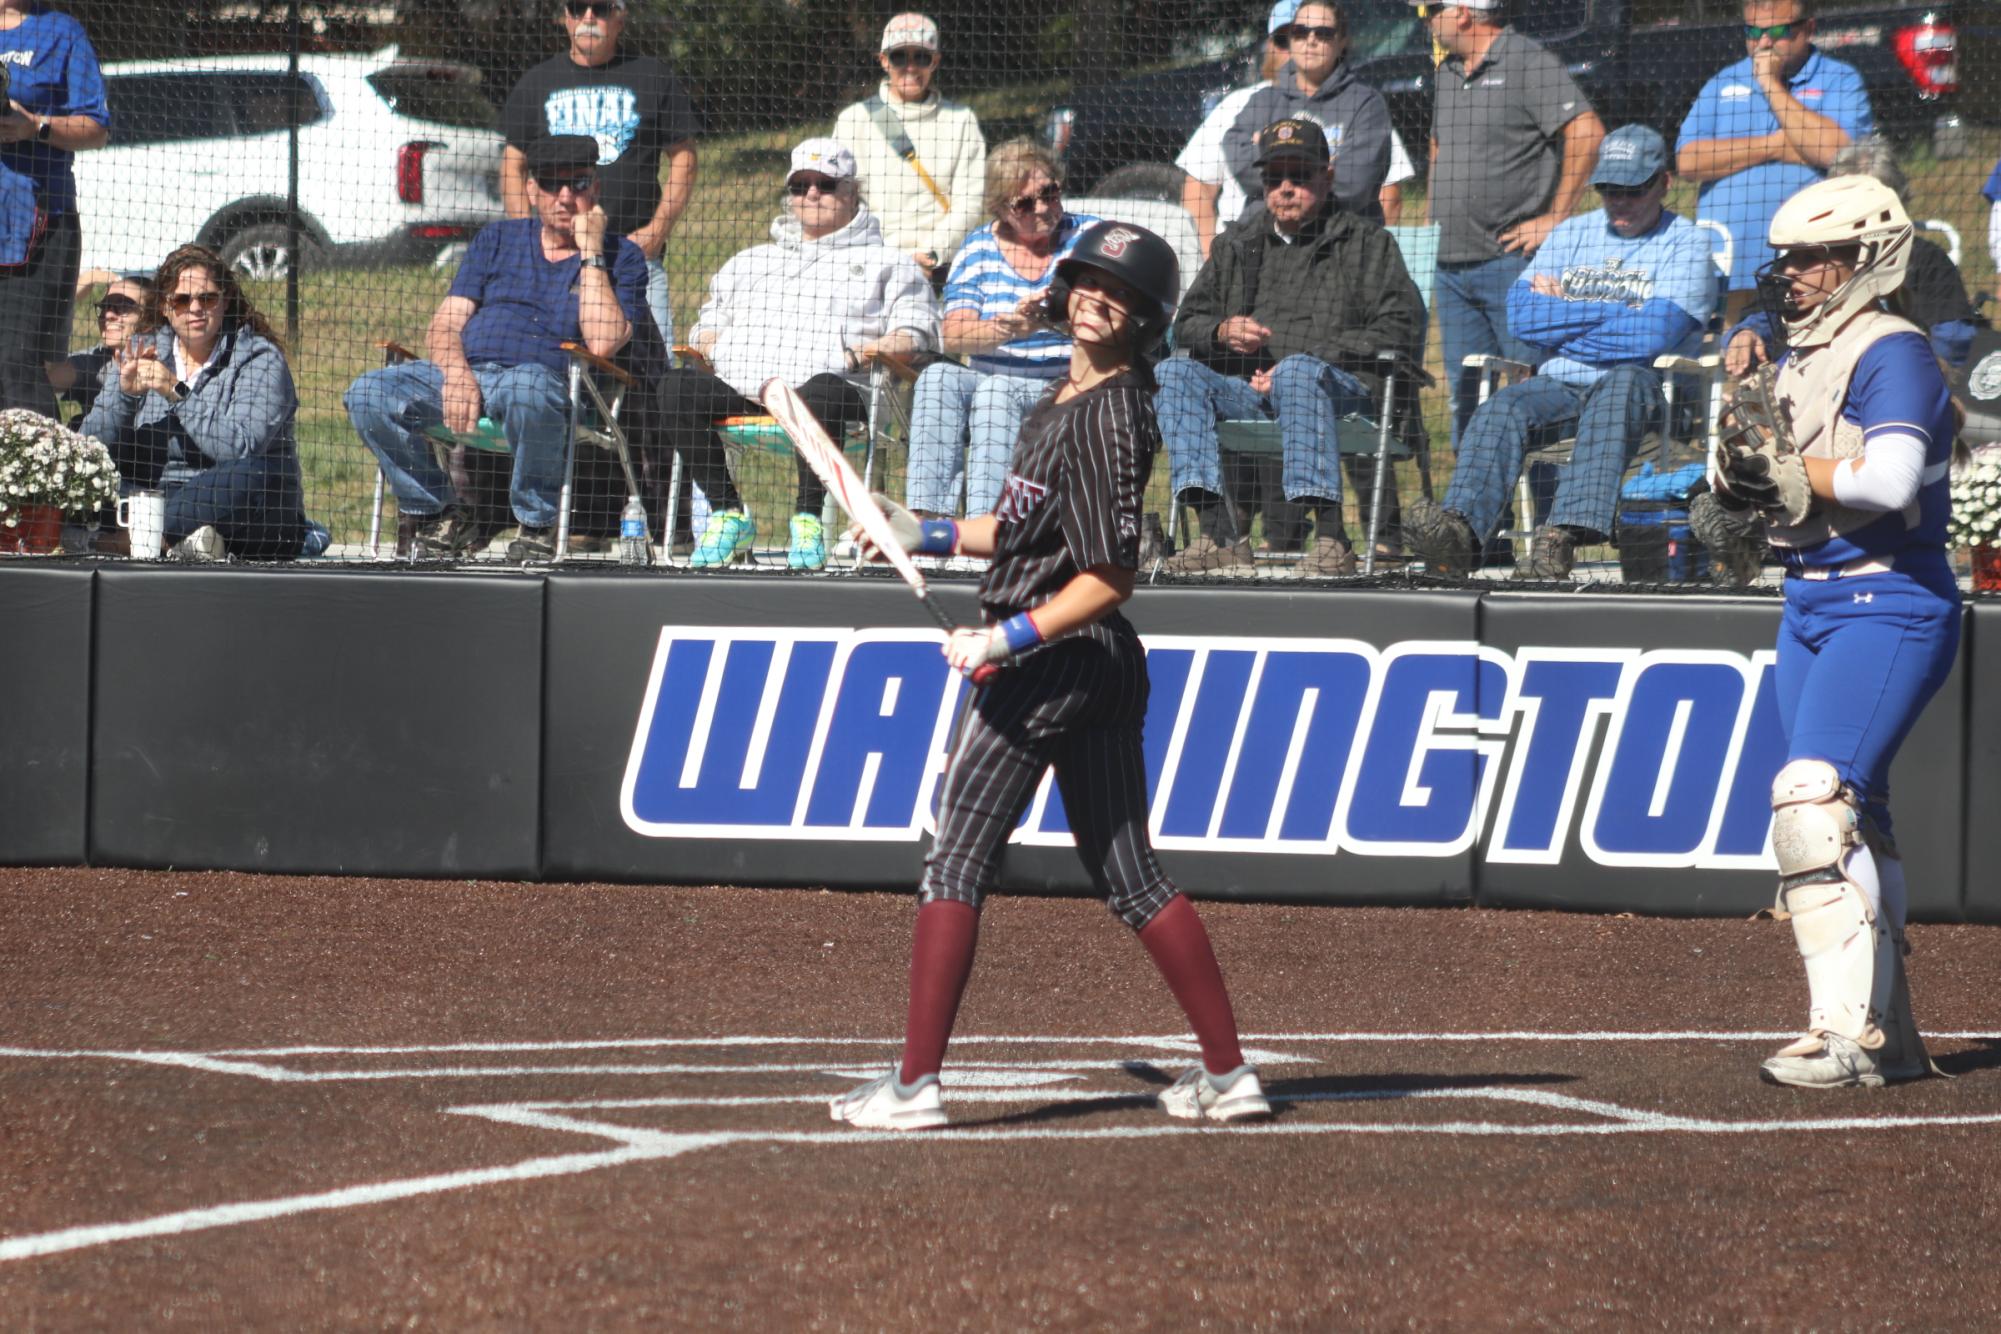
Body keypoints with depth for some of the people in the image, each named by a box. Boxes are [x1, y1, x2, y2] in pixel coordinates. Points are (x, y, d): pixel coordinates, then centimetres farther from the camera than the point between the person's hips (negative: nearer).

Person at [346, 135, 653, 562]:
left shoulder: (620, 257, 10)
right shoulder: (499, 238, 22)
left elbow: (602, 343, -9)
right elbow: (445, 325, 13)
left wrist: (589, 252, -7)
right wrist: (456, 373, -10)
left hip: (549, 378, -4)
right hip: (465, 372, 4)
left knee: (527, 387, -42)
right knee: (368, 394, -21)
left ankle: (538, 524, -19)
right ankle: (444, 513, -4)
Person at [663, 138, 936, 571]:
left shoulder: (884, 263, 24)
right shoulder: (749, 262, 36)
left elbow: (911, 339, 10)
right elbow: (706, 333, 30)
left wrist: (857, 354, -9)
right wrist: (710, 347, 5)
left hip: (826, 382, -4)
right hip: (737, 388, 4)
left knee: (824, 392, -42)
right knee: (678, 386, -27)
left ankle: (807, 519, -32)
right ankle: (726, 513, -22)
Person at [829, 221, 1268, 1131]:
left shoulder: (1112, 416, -16)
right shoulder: (1065, 400, 13)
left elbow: (1109, 577, -20)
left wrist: (1007, 638, -21)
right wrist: (926, 535, 21)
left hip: (1050, 666, -10)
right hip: (1103, 667, 10)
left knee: (956, 860, -5)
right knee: (1129, 875, 12)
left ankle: (915, 1084, -6)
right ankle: (1228, 1073, 13)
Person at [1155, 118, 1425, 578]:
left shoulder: (1367, 243, 13)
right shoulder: (1236, 246, 26)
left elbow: (1401, 330, -1)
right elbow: (1186, 325, 22)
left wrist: (1310, 358, -11)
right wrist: (1222, 331, -4)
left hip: (1344, 388, -4)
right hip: (1245, 390, 5)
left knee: (1297, 372, -39)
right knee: (1175, 374, -22)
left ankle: (1330, 537, -47)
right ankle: (1220, 535, -34)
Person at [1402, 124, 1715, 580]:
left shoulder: (1685, 244, 4)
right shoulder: (1573, 234, 20)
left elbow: (1652, 336, -12)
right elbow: (1522, 314, 6)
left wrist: (1561, 315, -2)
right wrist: (1613, 313, -1)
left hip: (1646, 387, -4)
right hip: (1560, 385, 4)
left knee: (1623, 383, -38)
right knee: (1505, 406, -26)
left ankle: (1563, 536, -55)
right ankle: (1459, 529, -50)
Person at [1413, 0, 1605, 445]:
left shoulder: (1528, 63, -9)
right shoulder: (1448, 72, 18)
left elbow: (1587, 133, -18)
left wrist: (1556, 218, -17)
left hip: (1511, 259, -9)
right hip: (1452, 266, 9)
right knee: (1464, 390, 10)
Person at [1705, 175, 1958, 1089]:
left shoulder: (1893, 354, -12)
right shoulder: (1796, 361, 16)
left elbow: (1889, 478, -26)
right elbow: (1742, 485, 15)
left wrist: (1785, 469, -18)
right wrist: (1740, 463, -7)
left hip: (1888, 605, -10)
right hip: (1810, 603, 10)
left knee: (1815, 806, -19)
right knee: (1851, 820, 12)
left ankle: (1850, 1034, -19)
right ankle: (1890, 1039, 18)